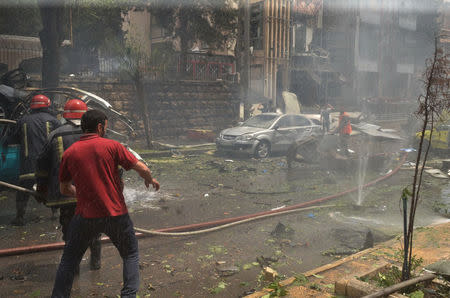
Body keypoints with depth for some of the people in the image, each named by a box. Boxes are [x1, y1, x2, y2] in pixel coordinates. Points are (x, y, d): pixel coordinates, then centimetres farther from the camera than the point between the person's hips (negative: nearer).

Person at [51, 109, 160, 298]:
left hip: (85, 216, 2)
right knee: (131, 254, 18)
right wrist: (150, 180, 14)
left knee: (69, 261, 17)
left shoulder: (69, 153, 2)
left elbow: (64, 189, 12)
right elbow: (142, 169, -7)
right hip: (116, 214, -1)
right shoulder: (112, 146, -6)